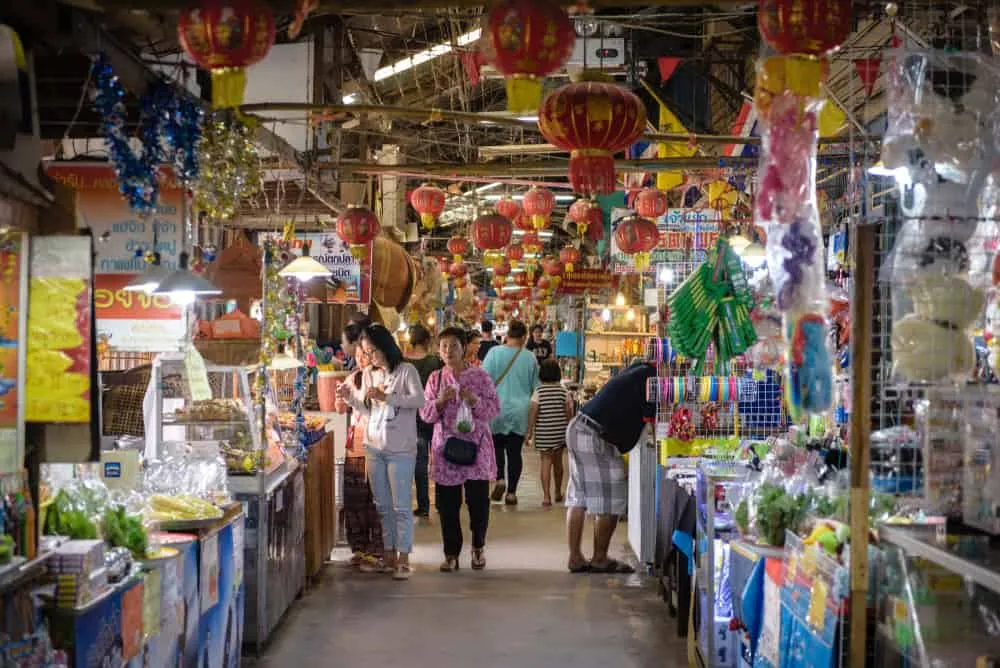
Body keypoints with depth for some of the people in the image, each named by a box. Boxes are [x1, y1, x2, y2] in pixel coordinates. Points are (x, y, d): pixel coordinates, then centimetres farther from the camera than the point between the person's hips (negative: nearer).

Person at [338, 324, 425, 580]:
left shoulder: (406, 370, -6)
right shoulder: (371, 374, 13)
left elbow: (419, 400, -20)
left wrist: (386, 397, -27)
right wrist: (350, 397, 2)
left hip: (400, 450, -6)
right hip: (374, 447, 6)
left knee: (401, 507, -2)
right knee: (383, 506, 10)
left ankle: (403, 559, 1)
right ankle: (389, 555, 18)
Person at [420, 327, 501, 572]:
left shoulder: (480, 376, 1)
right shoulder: (435, 379, 7)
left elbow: (494, 408, -3)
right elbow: (425, 414, 4)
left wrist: (474, 401, -19)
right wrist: (440, 402, -15)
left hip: (476, 446, -1)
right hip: (445, 447, 1)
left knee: (478, 500, 2)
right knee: (447, 504, 2)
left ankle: (478, 547, 24)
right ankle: (451, 553, 13)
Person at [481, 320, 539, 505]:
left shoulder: (495, 352, -6)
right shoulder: (530, 358, 0)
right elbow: (535, 387, 10)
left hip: (497, 408, -1)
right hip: (520, 411, 1)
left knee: (497, 445, 15)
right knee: (515, 450, 6)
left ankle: (500, 479, -6)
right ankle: (511, 492, 7)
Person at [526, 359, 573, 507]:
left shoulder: (539, 392, -6)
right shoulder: (563, 391, 1)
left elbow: (533, 413, -9)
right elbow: (569, 412, 1)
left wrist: (529, 431, -4)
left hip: (543, 432, -3)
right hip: (560, 431, 3)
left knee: (546, 461, -1)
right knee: (557, 461, 17)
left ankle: (546, 496, -12)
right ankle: (558, 493, 31)